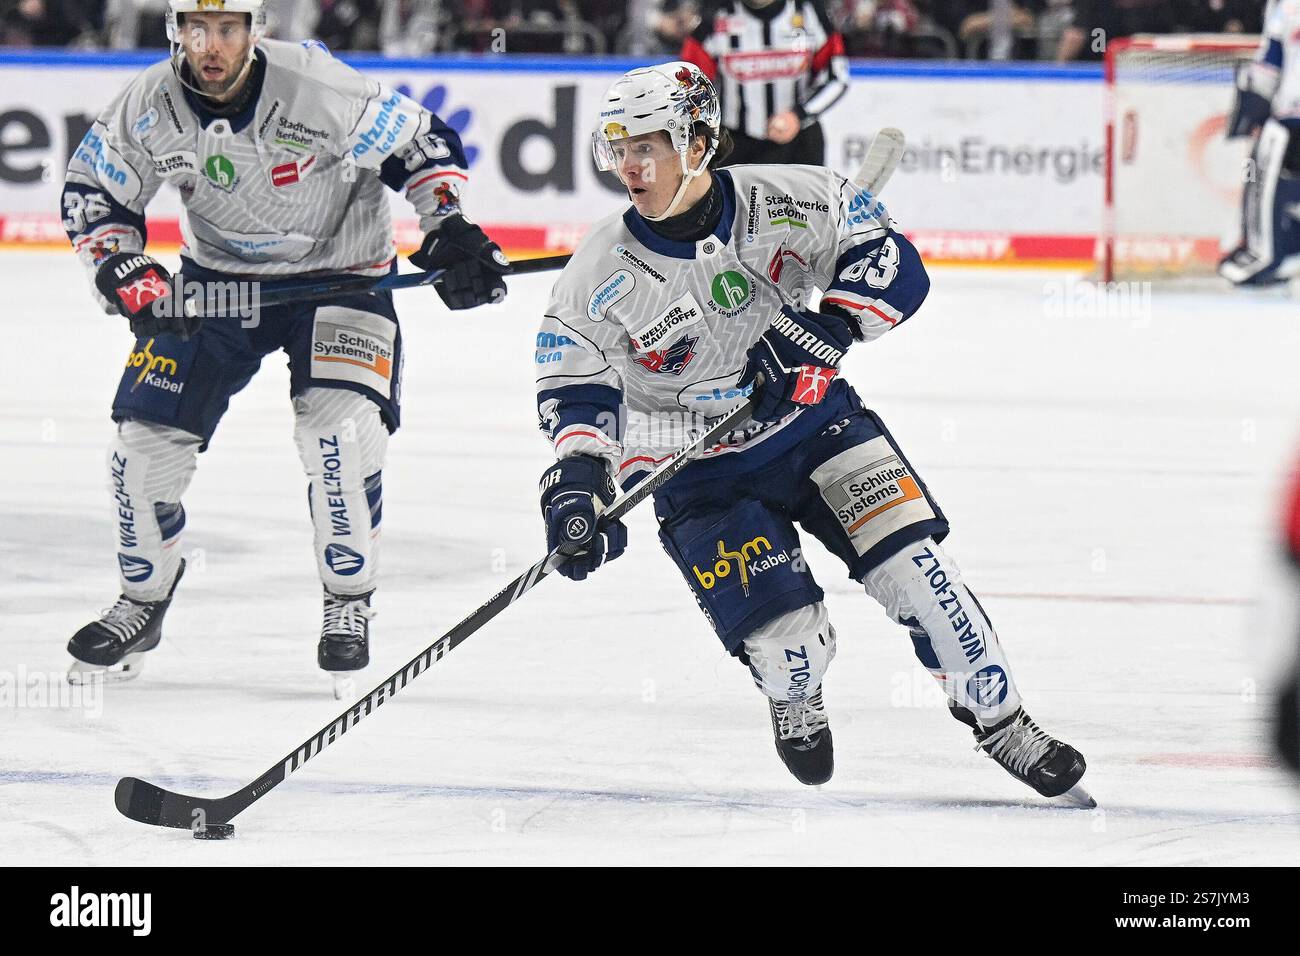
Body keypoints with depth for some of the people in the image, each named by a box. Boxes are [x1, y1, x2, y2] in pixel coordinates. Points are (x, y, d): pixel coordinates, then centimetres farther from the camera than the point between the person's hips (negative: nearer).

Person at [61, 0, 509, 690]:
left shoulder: (318, 88, -28)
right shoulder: (149, 106, -17)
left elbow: (423, 147, -15)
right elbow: (91, 194, -3)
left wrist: (447, 230, -24)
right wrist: (122, 269, -19)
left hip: (339, 270, -4)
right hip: (218, 278, 4)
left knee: (340, 427, -24)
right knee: (147, 433, -3)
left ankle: (349, 606, -4)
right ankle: (142, 604, 20)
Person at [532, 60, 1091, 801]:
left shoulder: (789, 202, -13)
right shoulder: (600, 280, -13)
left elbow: (893, 264, -11)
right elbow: (579, 396, -11)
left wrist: (830, 328, -28)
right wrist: (578, 482, -28)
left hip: (814, 423, 1)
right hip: (702, 476, -1)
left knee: (913, 566, -13)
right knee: (787, 640, -14)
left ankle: (1000, 720, 6)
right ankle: (794, 702, 24)